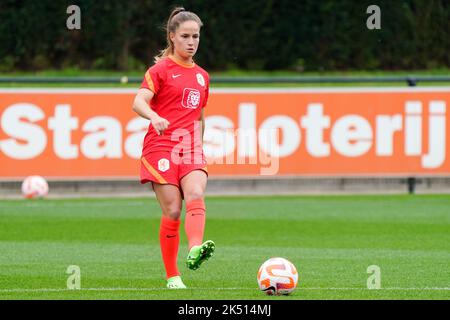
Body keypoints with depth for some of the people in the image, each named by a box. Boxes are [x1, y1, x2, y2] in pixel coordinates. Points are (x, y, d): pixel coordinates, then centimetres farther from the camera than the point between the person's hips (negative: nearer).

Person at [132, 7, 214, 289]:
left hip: (190, 148, 4)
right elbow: (139, 102, -16)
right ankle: (172, 276, 2)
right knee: (172, 210, -7)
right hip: (161, 146, -4)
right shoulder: (161, 69, 0)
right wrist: (154, 117, -36)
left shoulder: (202, 76, 17)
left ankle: (195, 250, -44)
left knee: (196, 195, -24)